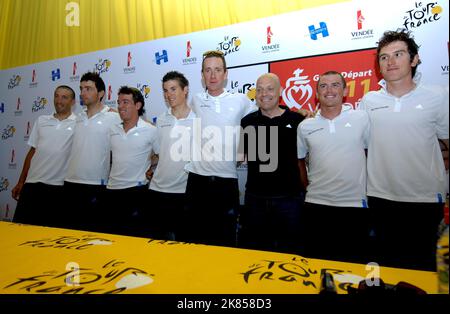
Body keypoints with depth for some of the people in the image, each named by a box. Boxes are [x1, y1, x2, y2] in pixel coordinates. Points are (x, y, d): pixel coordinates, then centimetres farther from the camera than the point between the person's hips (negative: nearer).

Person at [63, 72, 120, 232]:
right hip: (71, 183, 6)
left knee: (94, 231, 6)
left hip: (96, 185, -6)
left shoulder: (113, 118, -8)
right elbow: (74, 148, 17)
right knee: (71, 229, 16)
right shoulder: (78, 118, 11)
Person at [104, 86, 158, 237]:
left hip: (136, 190, -5)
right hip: (112, 190, 5)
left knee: (135, 234, 5)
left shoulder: (150, 131, -8)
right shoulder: (112, 129, 5)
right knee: (112, 233, 15)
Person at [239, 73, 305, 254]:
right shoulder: (247, 122, 4)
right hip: (255, 198, 2)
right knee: (254, 250, 17)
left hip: (290, 198, -2)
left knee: (289, 251, 13)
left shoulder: (297, 120, -4)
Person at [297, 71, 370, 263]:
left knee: (354, 262, 12)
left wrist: (369, 186, 7)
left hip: (354, 204, -1)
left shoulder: (362, 118, -1)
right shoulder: (305, 126, 3)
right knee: (315, 261, 13)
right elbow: (299, 160, 14)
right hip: (315, 204, 1)